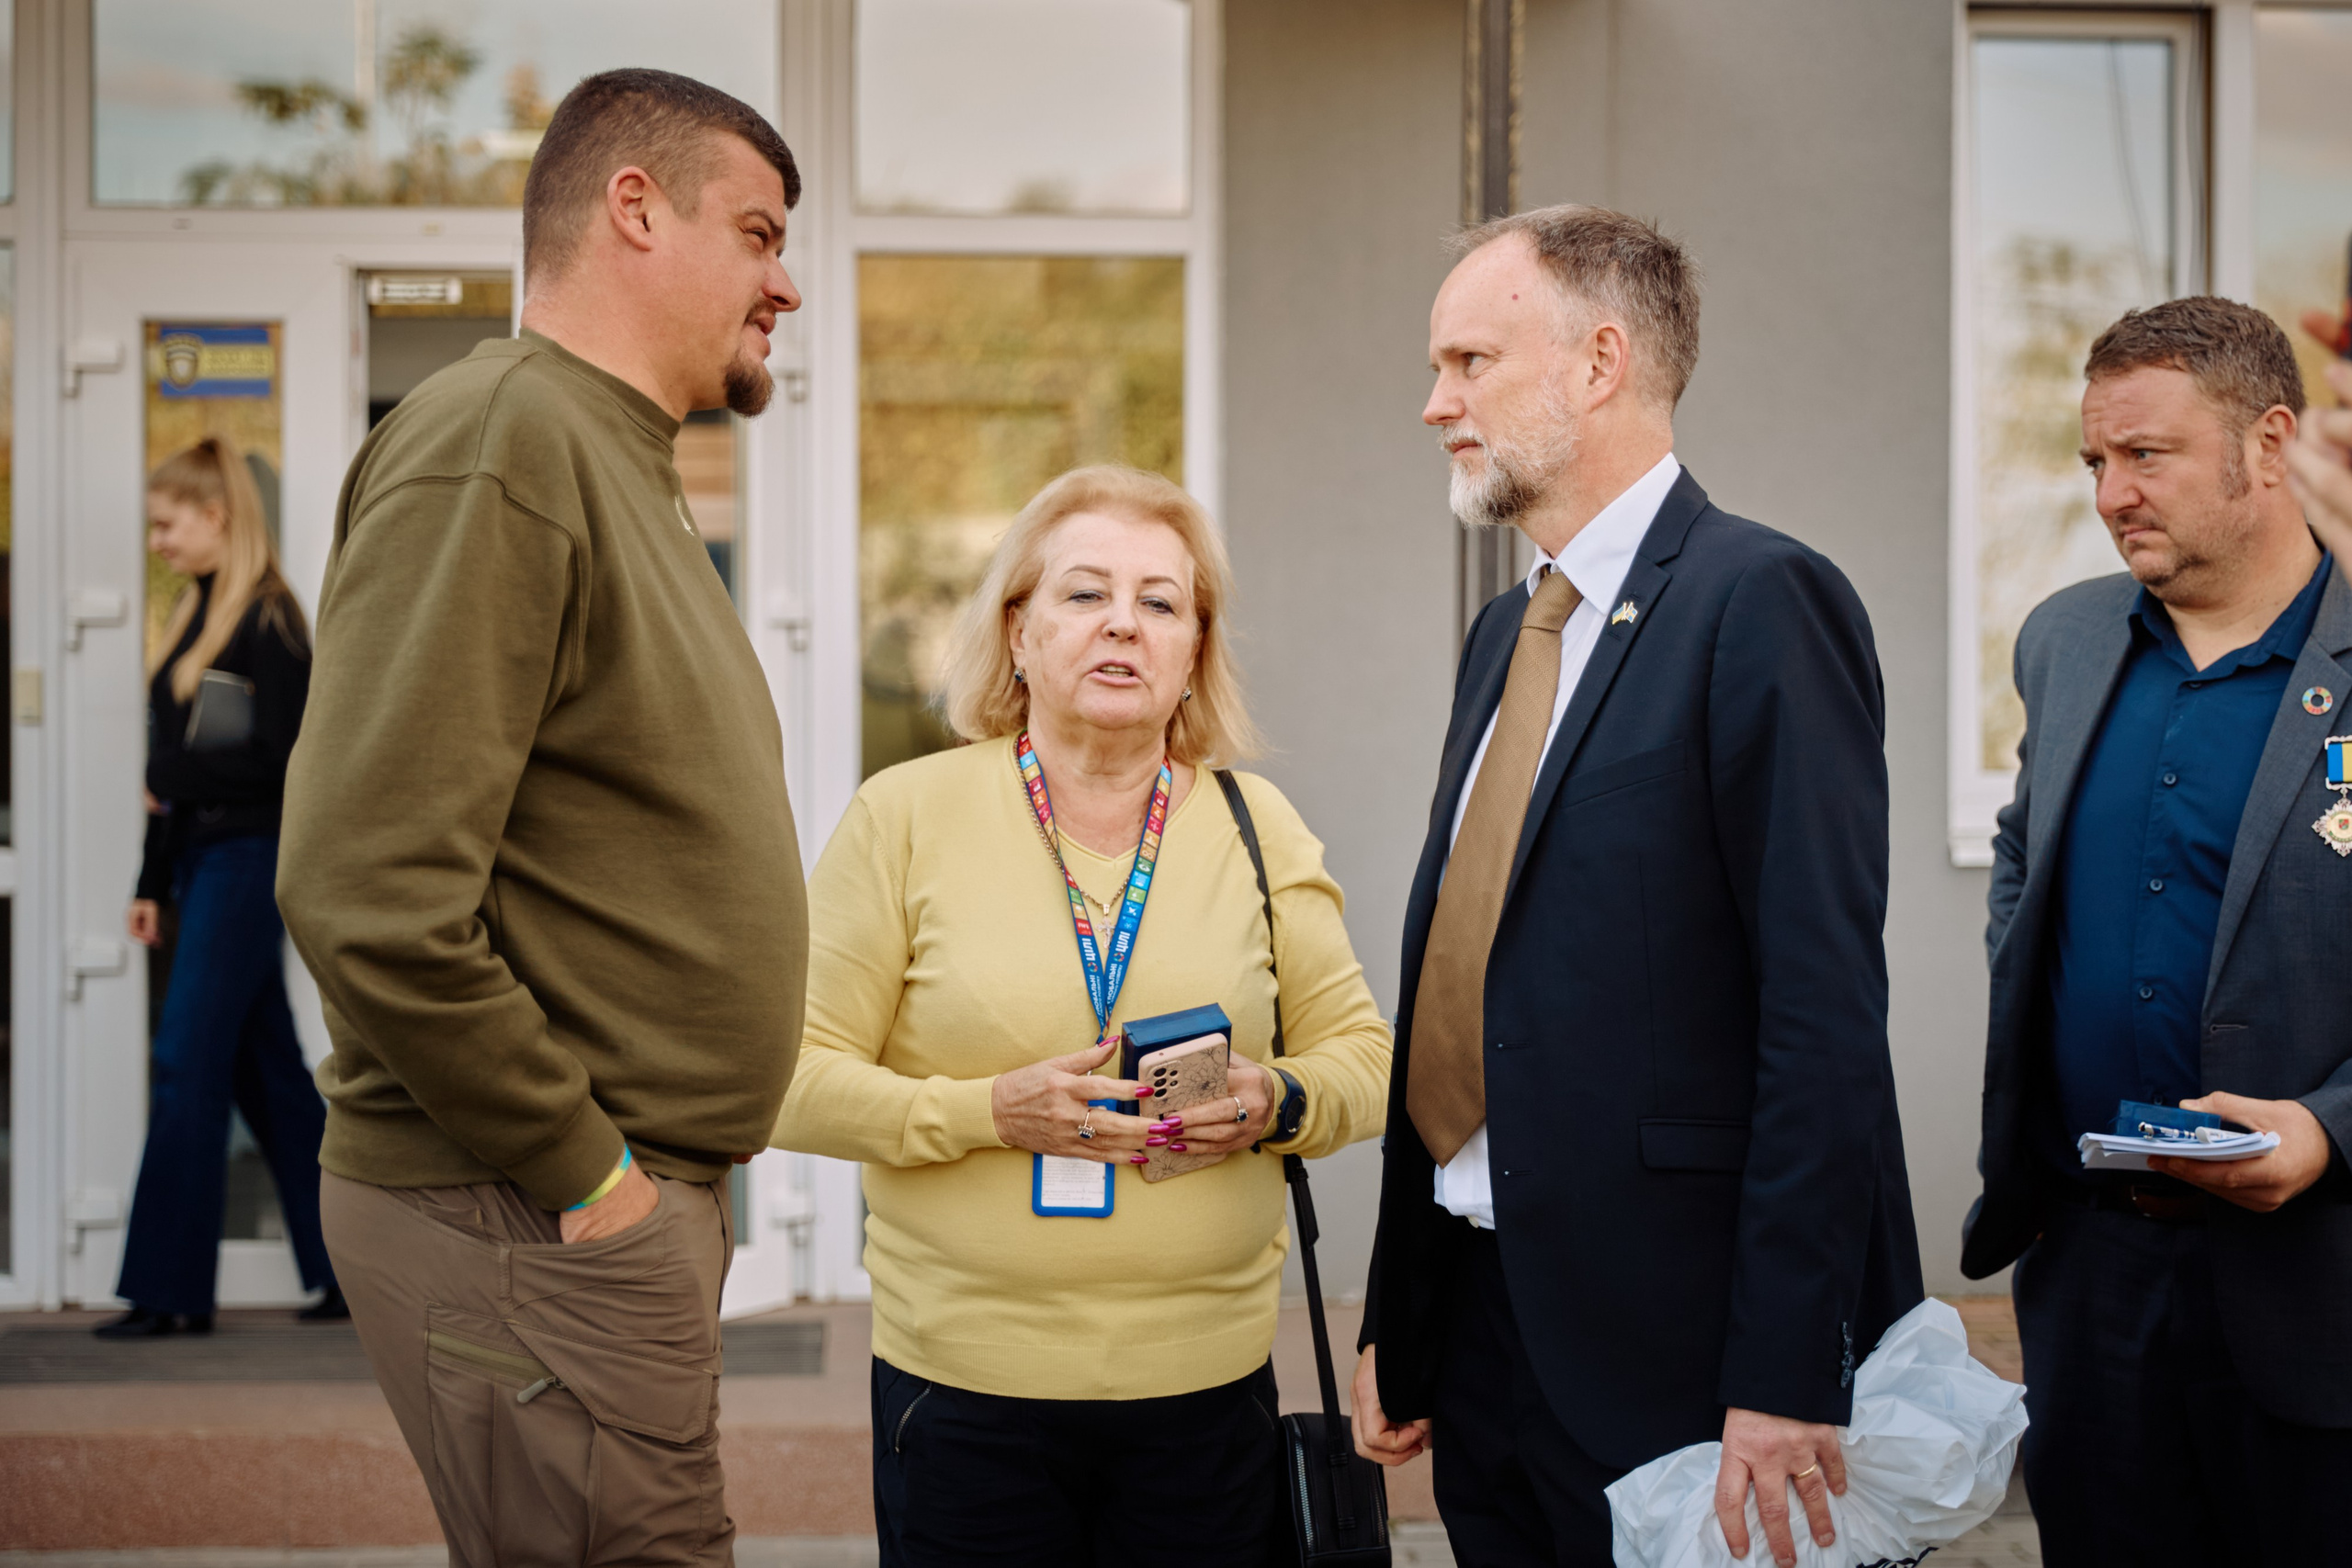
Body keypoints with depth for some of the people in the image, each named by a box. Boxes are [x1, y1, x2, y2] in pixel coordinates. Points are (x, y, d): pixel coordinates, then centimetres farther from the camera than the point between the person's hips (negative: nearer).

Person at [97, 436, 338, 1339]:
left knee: (188, 1064, -8)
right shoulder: (196, 615, 15)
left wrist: (175, 772, -12)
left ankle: (171, 1290, -4)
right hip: (200, 858, 9)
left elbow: (284, 762, -17)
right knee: (268, 1070, 11)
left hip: (249, 858, -9)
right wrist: (153, 883, 16)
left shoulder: (267, 623, -11)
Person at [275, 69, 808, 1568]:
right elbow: (369, 894, -25)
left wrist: (653, 1165, 14)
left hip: (629, 1188, 10)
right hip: (529, 1221, -10)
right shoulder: (499, 443, -15)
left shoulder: (618, 461, 18)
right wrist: (579, 1171, -17)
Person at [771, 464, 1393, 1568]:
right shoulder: (907, 816, -1)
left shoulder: (1255, 826, 7)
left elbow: (1360, 1053, 11)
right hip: (963, 1390, -2)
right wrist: (989, 1112, -18)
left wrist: (1278, 1103, -11)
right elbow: (794, 1079, -4)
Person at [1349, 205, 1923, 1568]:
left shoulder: (1762, 600, -12)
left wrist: (1783, 1381, -22)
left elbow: (1825, 1012, -18)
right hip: (1482, 1330, 8)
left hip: (1671, 1347, -8)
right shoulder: (1508, 634, 15)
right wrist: (1395, 1325, 12)